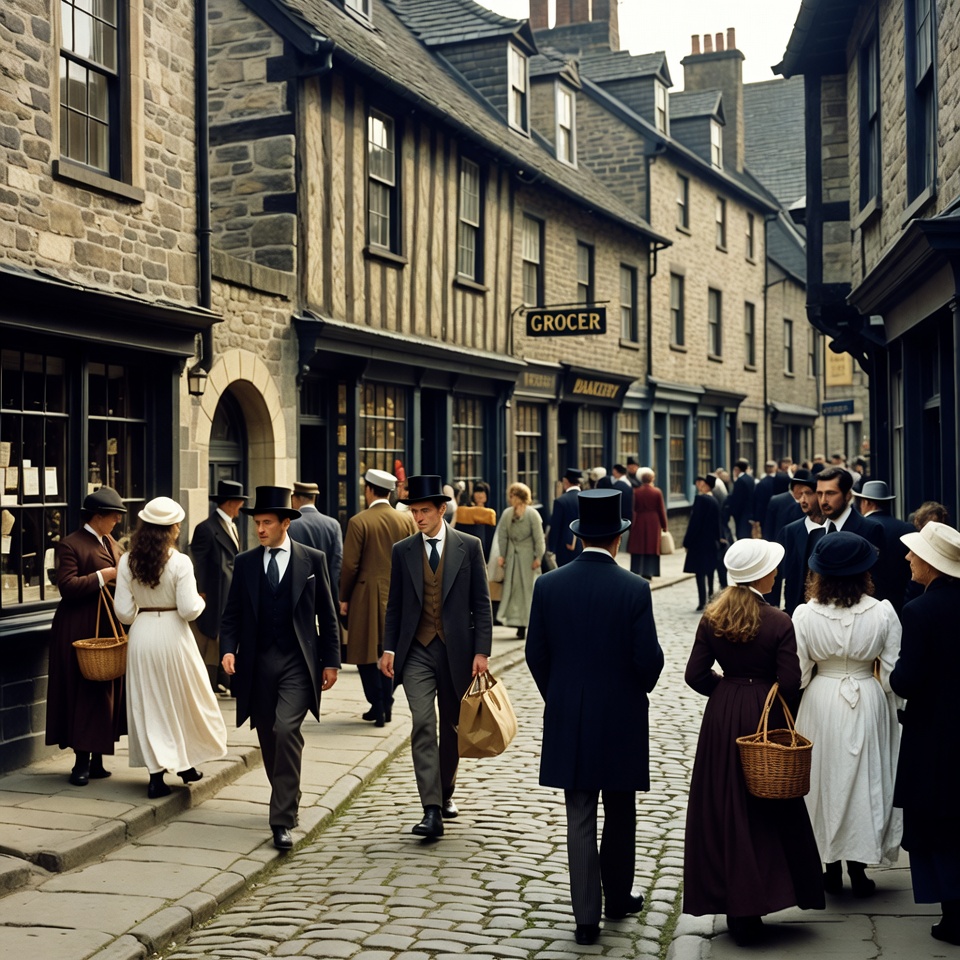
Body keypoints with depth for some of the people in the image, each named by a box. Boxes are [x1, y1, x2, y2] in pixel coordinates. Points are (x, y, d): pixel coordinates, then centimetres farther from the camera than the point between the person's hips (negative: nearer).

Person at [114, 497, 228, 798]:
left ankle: (156, 774, 8)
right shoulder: (180, 562, -12)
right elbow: (189, 610, -14)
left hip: (141, 635, 3)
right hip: (172, 635, -2)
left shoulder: (127, 561, -3)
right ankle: (186, 764, 29)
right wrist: (200, 600, 7)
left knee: (148, 705, 9)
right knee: (184, 699, 17)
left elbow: (124, 612, -2)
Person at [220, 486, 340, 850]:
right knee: (268, 738, 11)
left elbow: (326, 615, 5)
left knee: (286, 730, -18)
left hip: (297, 663, -3)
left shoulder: (312, 560, 1)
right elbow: (231, 614, 9)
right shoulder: (245, 563, 7)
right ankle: (287, 801, 34)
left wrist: (330, 662, 1)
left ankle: (282, 820, -13)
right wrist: (228, 649, -9)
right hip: (257, 664, 3)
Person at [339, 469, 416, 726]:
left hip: (367, 596, -4)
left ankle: (377, 706, 2)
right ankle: (386, 706, 17)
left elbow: (350, 565, -11)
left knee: (367, 654, 5)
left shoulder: (359, 521, -10)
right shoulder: (406, 520, 1)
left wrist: (344, 598, 0)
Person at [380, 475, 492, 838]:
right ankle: (431, 811, -13)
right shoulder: (402, 550, 5)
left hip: (456, 650, 0)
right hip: (416, 651, 0)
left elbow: (481, 603, 0)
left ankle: (446, 792, 33)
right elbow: (394, 604, 10)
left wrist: (481, 651, -6)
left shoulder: (469, 547, 0)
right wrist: (388, 648, 2)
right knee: (423, 725, -12)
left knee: (451, 726, 12)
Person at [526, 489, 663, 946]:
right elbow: (648, 658, -13)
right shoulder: (634, 589, -13)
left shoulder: (548, 586, -5)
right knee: (620, 815, 17)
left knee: (580, 820, 7)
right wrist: (640, 687, 9)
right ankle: (618, 897, 32)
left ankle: (587, 916, 7)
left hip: (568, 721, 2)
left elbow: (536, 654, 0)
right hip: (622, 719, -1)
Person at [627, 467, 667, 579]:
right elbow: (661, 510, -2)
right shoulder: (657, 492, -6)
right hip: (653, 523, 0)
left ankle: (636, 573, 2)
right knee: (652, 547, 7)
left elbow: (632, 509, -2)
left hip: (639, 523, 0)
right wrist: (664, 525, 7)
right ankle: (648, 573, 7)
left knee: (638, 548, 5)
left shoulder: (635, 491, -6)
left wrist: (631, 523, 6)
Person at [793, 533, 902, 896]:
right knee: (864, 780, 13)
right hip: (868, 704, 0)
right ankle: (858, 868, 19)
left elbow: (799, 677, -9)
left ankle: (831, 869, 23)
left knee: (825, 779, 14)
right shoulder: (883, 613, -13)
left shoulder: (805, 614, -13)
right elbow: (892, 675, -9)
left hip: (821, 704, 0)